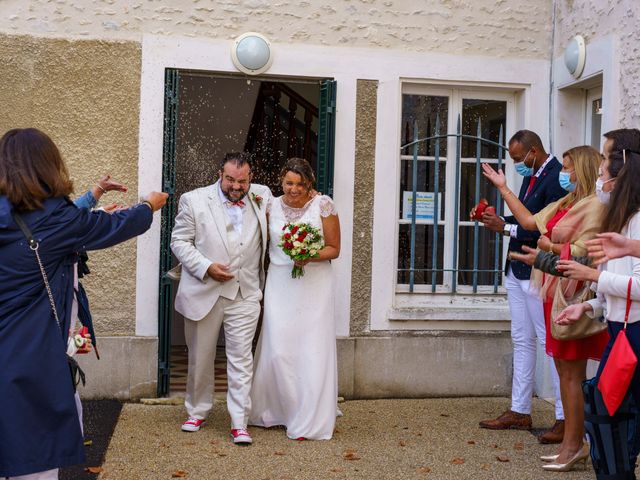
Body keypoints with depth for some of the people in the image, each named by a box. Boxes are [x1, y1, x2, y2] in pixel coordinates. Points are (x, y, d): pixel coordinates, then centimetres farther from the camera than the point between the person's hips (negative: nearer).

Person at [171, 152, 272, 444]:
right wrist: (206, 267, -14)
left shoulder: (262, 196, 6)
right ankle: (197, 412, 31)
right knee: (200, 358, 13)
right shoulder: (194, 200, -2)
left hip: (245, 295, 1)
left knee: (241, 359, -2)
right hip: (204, 293, 0)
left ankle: (239, 423, 5)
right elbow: (179, 241, -2)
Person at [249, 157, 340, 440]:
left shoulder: (323, 205, -4)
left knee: (312, 351, -1)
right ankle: (275, 410, 22)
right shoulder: (272, 206, 5)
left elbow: (334, 249, -2)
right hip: (280, 284, 3)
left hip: (314, 286, -2)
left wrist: (311, 257, -17)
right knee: (278, 350, 1)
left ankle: (308, 422, 11)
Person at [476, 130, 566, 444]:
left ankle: (566, 418, 4)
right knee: (522, 341, 14)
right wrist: (497, 219, 3)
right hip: (517, 270, 10)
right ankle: (519, 412, 24)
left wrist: (506, 228, -18)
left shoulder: (557, 178, -16)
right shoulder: (531, 177, 14)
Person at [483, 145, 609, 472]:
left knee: (572, 373, -4)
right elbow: (529, 221, 19)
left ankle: (573, 446, 4)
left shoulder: (593, 206, -11)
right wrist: (503, 188, 22)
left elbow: (581, 251, -20)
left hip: (573, 295, -9)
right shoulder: (562, 205, 16)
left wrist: (550, 247, -7)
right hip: (554, 292, 9)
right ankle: (571, 443, 19)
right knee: (564, 370, 11)